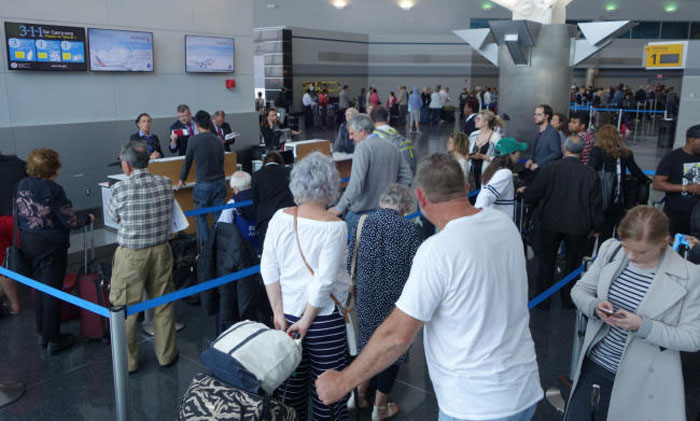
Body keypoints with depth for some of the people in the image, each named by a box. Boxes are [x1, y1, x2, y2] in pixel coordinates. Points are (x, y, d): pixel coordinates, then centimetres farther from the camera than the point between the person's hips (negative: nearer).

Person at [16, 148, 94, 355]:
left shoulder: (21, 185, 3)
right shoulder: (52, 190, -19)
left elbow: (18, 215, 12)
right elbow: (70, 222, -16)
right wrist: (88, 219, 1)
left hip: (27, 242, 7)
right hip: (50, 245, -7)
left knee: (39, 289, 18)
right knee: (52, 291, 2)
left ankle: (42, 334, 29)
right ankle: (53, 340, 11)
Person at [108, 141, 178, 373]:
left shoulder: (120, 189, -16)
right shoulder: (165, 183, -7)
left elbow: (113, 216, 1)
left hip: (131, 255, -3)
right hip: (161, 250, 4)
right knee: (163, 304, 16)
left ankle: (127, 361, 25)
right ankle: (166, 354, 29)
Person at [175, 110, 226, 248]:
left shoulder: (194, 140, -8)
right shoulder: (218, 141, 4)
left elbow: (187, 161, 3)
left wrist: (181, 180, 18)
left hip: (203, 185, -4)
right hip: (220, 182, 4)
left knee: (201, 218, 7)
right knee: (219, 217, 9)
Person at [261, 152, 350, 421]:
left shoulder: (280, 217, -4)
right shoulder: (334, 227, -16)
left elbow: (268, 269, -2)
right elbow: (324, 281, -17)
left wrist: (279, 312, 3)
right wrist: (307, 321, -8)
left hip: (288, 311, 4)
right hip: (324, 316, -4)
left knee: (291, 381, 16)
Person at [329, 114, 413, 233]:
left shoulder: (363, 147, -14)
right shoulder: (392, 147, 10)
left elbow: (356, 183, -23)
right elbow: (407, 176, 13)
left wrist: (339, 208, -21)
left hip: (364, 211, -7)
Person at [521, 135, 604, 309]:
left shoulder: (549, 169, -11)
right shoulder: (590, 174, -8)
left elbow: (532, 195, -7)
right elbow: (596, 204, -2)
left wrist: (524, 191, 16)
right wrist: (596, 227, 11)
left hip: (551, 224, 0)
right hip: (578, 227, 0)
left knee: (547, 262, 14)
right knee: (573, 262, 17)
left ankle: (543, 300, 23)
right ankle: (568, 299, 28)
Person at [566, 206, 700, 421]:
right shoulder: (611, 249, -5)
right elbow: (580, 290, 4)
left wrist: (643, 326, -25)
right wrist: (594, 306, -18)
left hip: (638, 380, -3)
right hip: (594, 363, 4)